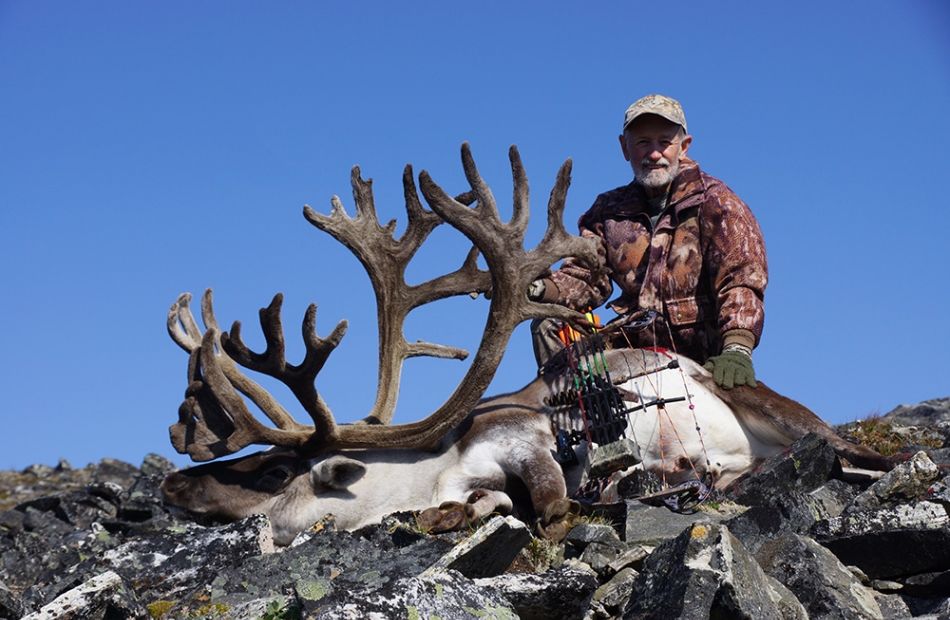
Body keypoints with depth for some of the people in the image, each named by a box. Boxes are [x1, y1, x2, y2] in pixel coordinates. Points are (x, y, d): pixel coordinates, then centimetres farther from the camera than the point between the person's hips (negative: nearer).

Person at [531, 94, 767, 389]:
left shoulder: (716, 202, -1)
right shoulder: (609, 210, 14)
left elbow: (741, 280, -14)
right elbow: (584, 276, 6)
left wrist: (737, 348, -30)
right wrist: (539, 289, -18)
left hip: (706, 357, -4)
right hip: (634, 348, 4)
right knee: (549, 325, -11)